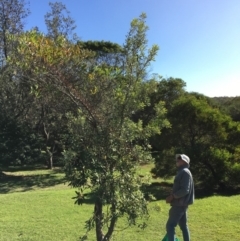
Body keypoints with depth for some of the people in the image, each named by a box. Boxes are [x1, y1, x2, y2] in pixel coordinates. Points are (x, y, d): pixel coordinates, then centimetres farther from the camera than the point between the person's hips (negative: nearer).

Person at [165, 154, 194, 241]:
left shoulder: (184, 172, -16)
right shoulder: (182, 172, 15)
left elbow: (185, 190, -24)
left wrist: (172, 196, -19)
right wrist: (172, 196, 8)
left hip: (180, 204, -10)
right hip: (181, 204, 10)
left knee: (170, 225, -8)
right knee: (183, 226, 15)